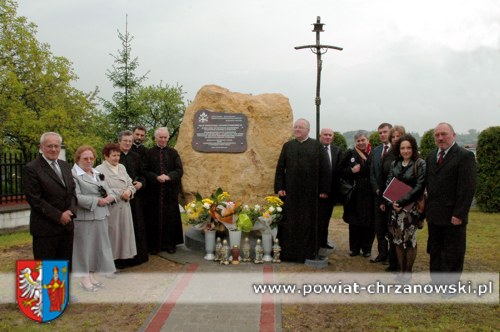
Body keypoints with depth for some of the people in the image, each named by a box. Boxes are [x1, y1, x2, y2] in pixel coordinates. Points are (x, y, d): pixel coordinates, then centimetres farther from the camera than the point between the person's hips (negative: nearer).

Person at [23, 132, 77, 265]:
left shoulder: (65, 166, 12)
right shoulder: (31, 168, -10)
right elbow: (34, 199, -14)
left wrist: (70, 211, -6)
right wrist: (58, 216, -15)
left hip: (67, 226, 6)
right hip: (45, 228, -6)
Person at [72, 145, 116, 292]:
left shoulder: (97, 173, 15)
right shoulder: (73, 174, -10)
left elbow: (108, 190, 17)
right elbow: (76, 197, -21)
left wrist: (110, 197, -6)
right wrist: (97, 201, -19)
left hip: (100, 216, 7)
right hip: (83, 218, -7)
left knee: (97, 246, 12)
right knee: (84, 246, 2)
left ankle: (92, 275, 25)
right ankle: (84, 278, 14)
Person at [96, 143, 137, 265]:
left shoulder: (122, 167, 14)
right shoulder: (100, 170, -8)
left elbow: (130, 184, 13)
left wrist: (129, 191, -8)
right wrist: (120, 194, -15)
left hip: (124, 208, 6)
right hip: (110, 209, -6)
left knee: (123, 231, 9)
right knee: (112, 233, -2)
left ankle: (120, 256, 20)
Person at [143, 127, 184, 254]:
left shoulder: (173, 152, 6)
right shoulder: (149, 153, 4)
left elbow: (179, 170, 0)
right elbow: (145, 171, -1)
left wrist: (168, 177, -17)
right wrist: (157, 177, -18)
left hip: (170, 191, 1)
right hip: (154, 191, -1)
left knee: (170, 218, 5)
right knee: (155, 218, 3)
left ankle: (170, 243, 15)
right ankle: (154, 244, 11)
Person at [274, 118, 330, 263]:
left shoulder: (317, 146, 1)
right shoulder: (287, 146, 8)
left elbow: (324, 169, -1)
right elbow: (280, 168, 7)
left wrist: (324, 190, -5)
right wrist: (279, 187, -2)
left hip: (310, 192, -2)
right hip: (290, 191, 2)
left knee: (308, 223, 5)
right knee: (289, 222, 7)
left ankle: (308, 253, 17)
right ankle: (288, 252, 18)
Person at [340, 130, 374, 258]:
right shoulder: (349, 154, 5)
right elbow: (341, 172, 3)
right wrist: (351, 170, -13)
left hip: (369, 194, 0)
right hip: (355, 194, 0)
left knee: (369, 222, 4)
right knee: (355, 222, 5)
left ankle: (367, 248, 17)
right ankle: (354, 248, 17)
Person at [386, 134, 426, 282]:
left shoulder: (420, 164, -6)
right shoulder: (395, 164, 8)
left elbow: (419, 187, -12)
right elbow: (389, 183, 7)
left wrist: (402, 201, -16)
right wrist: (392, 201, -9)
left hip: (411, 207, -4)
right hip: (395, 206, 4)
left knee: (409, 238, 1)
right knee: (398, 238, 6)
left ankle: (408, 271, 15)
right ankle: (401, 269, 18)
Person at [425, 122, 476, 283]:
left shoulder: (465, 156, -11)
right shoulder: (431, 157, 12)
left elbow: (468, 188, -15)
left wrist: (459, 214, -18)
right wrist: (426, 206, 5)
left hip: (453, 217, -6)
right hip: (434, 215, 7)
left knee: (453, 256, 5)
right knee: (435, 252, 15)